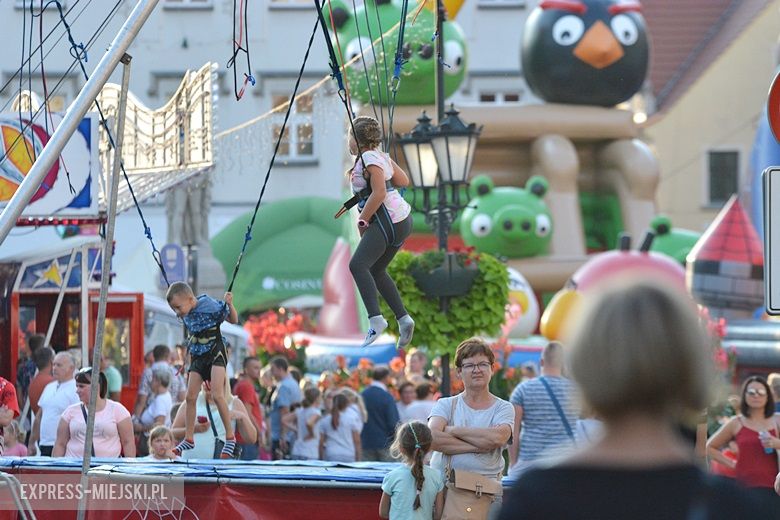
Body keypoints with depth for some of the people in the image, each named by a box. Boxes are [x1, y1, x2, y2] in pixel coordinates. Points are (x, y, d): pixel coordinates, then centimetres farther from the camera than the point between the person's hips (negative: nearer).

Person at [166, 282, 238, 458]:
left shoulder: (210, 305, -16)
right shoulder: (185, 315, 1)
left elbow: (234, 320, -7)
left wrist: (229, 305, -22)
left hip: (215, 353, -7)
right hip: (198, 356, 7)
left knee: (217, 395, -17)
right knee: (190, 397, 4)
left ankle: (230, 437, -8)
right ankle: (189, 438, 14)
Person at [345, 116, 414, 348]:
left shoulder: (369, 159, -14)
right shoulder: (381, 156, 13)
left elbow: (379, 193, -22)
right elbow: (403, 181, 23)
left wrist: (363, 220, -15)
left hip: (388, 222, -11)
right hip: (401, 219, 11)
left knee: (358, 264, -21)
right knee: (376, 271, 17)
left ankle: (375, 319, -33)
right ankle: (403, 319, 12)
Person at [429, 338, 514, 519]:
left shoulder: (503, 408, 9)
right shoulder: (446, 405, 10)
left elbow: (497, 438, -13)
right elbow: (432, 439, -9)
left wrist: (453, 430, -6)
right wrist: (477, 446, -13)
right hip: (444, 489, 1)